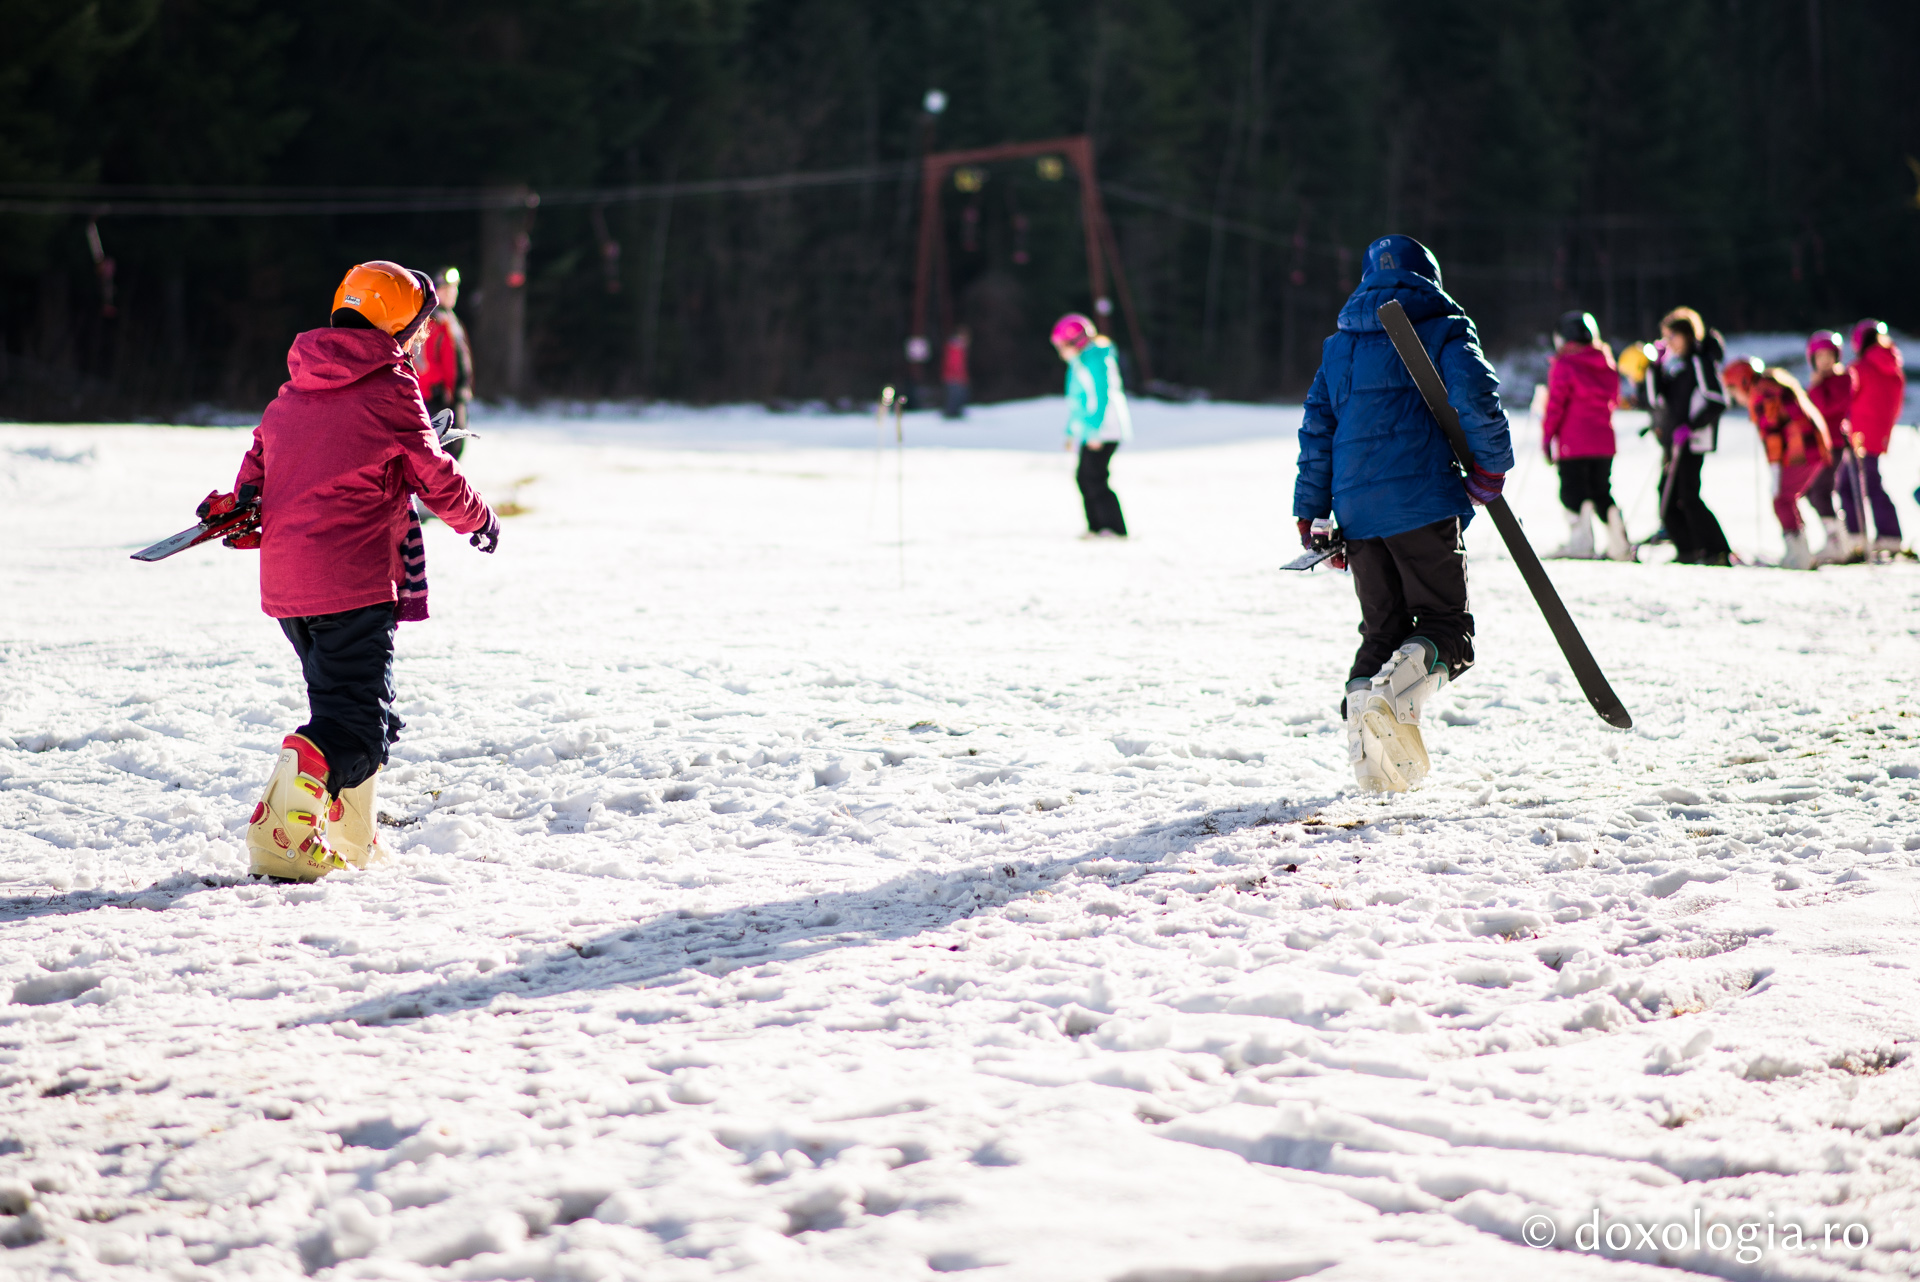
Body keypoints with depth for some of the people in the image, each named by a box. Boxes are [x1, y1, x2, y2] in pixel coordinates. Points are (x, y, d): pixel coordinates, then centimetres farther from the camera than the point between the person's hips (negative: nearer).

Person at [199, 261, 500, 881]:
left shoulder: (294, 389, 16)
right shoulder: (390, 387, -5)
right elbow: (436, 480, 1)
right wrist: (481, 521, 15)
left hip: (284, 583, 8)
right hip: (353, 581, -8)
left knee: (342, 698, 23)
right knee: (357, 721, -9)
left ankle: (350, 840, 26)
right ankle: (282, 830, -30)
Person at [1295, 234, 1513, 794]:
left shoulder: (1339, 346, 19)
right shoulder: (1444, 330, 4)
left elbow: (1317, 432, 16)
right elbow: (1475, 396, -13)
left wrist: (1311, 515, 17)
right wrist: (1491, 465, -1)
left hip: (1357, 510, 4)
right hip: (1424, 501, -4)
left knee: (1381, 629, 15)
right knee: (1446, 623, 2)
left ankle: (1361, 703, -10)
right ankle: (1401, 686, -28)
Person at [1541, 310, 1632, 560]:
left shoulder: (1564, 366, -7)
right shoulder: (1607, 365, 12)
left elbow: (1555, 405, -10)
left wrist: (1546, 437, -5)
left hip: (1573, 443, -6)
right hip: (1604, 441, 6)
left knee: (1573, 492, -3)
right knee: (1602, 491, 13)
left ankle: (1581, 542, -14)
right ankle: (1620, 546, 8)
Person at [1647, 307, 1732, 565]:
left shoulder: (1700, 360, -11)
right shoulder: (1672, 361, 14)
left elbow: (1717, 401, -17)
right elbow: (1657, 397, 13)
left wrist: (1690, 427, -21)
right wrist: (1655, 368, 0)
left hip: (1692, 441, -9)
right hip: (1672, 439, 9)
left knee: (1688, 498, -11)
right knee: (1668, 497, 7)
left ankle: (1718, 552, -5)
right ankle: (1687, 551, 17)